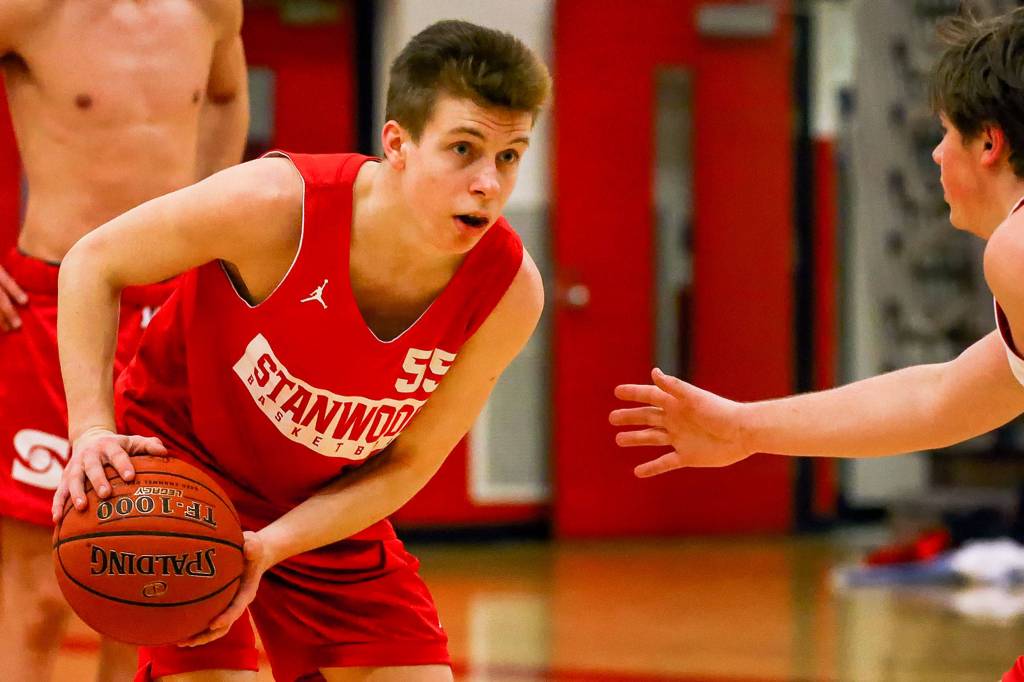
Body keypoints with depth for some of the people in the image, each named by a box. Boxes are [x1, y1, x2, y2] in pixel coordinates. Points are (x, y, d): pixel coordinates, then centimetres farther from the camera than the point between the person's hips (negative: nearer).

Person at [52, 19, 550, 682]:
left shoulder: (510, 291, -21)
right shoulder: (279, 204, -31)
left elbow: (406, 465, -11)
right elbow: (94, 262, -15)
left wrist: (271, 546, -26)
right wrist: (93, 431, -27)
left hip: (329, 506, 4)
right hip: (177, 458, -4)